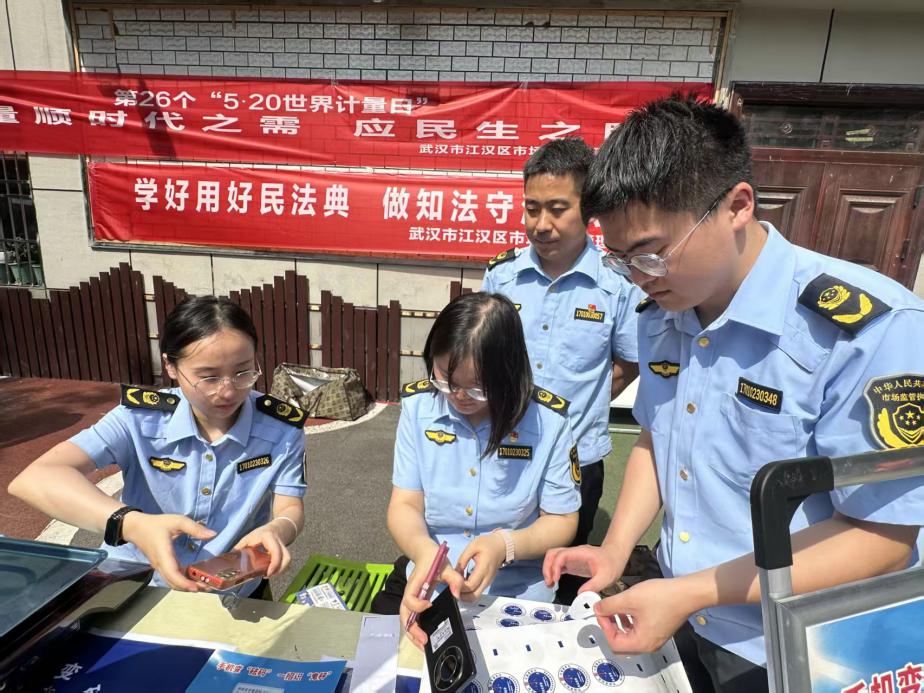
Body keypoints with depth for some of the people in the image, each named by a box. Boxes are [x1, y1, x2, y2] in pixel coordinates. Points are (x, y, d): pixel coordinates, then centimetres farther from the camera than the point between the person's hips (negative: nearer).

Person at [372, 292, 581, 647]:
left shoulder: (547, 419, -15)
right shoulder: (419, 405, -9)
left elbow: (562, 520, -5)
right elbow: (405, 505, -6)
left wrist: (506, 545, -25)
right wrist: (425, 551, -29)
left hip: (517, 592, -2)